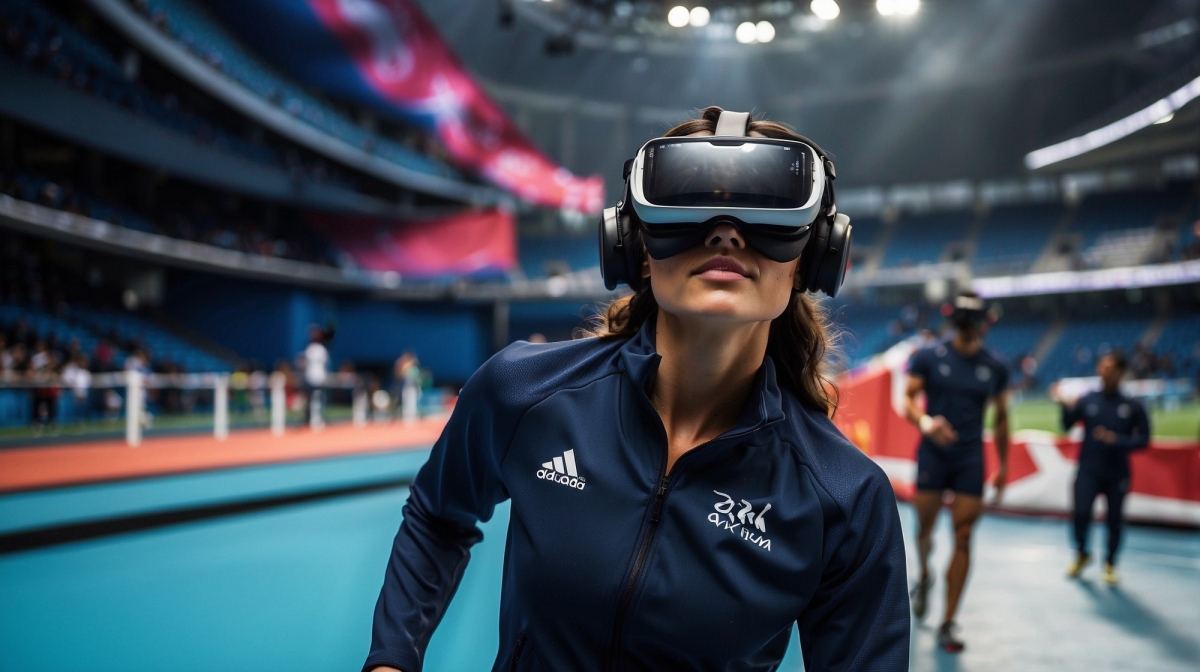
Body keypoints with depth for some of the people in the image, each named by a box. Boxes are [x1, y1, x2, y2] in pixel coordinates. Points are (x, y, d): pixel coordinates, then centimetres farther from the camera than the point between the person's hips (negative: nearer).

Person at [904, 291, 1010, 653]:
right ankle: (924, 577, 41)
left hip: (970, 459, 1)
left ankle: (948, 624, 3)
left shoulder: (995, 366, 4)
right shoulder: (929, 356, -3)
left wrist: (1003, 465, 13)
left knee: (963, 539, -4)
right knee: (924, 531, 5)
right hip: (933, 455, -1)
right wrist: (925, 422, -27)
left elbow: (1001, 416, 13)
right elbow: (908, 399, -6)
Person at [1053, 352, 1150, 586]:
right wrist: (1065, 406, -23)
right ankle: (1082, 554, 18)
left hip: (1117, 475, 0)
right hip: (1088, 471, 0)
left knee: (1113, 520, 6)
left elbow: (1143, 439, -1)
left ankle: (1110, 565, 27)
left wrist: (1116, 439, -17)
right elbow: (1067, 426, -5)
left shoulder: (1133, 407, -2)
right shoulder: (1087, 401, 0)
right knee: (1081, 513, -11)